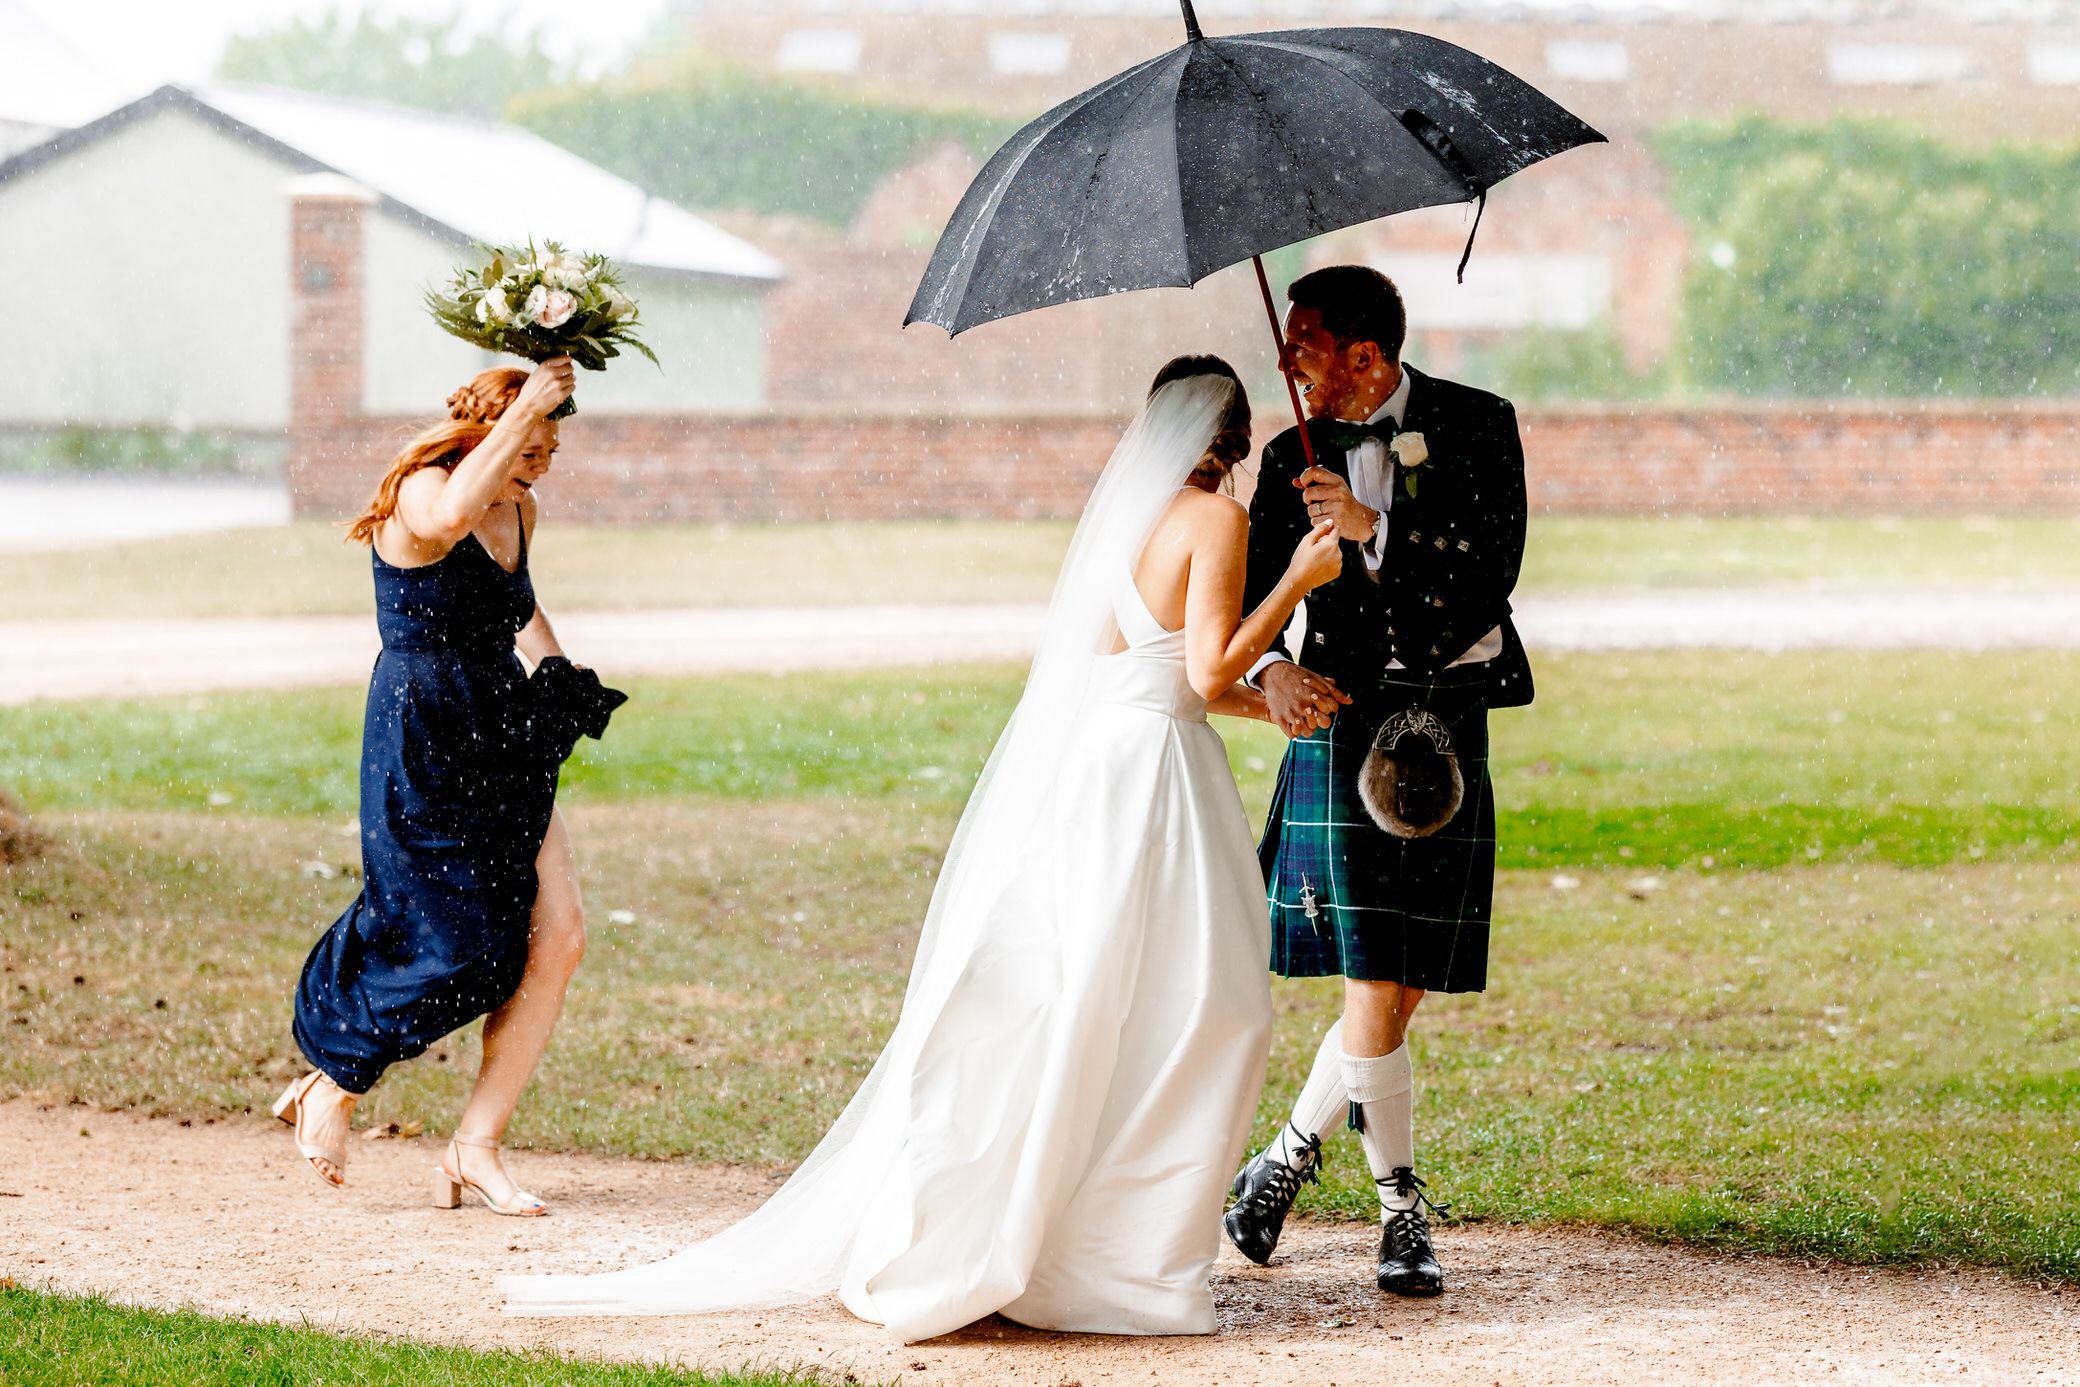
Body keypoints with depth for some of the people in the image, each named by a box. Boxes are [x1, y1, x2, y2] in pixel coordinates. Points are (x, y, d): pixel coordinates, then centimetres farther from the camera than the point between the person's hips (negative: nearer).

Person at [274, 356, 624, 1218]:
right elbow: (450, 517, -41)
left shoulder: (518, 512, 11)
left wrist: (556, 672, 17)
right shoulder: (421, 491, -14)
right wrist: (523, 410, -34)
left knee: (558, 936, -3)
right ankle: (330, 1088, 17)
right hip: (421, 741, -8)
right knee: (450, 946, -9)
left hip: (503, 743, 8)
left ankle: (476, 1147, 3)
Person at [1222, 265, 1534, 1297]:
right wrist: (1273, 670, -17)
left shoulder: (1477, 427, -1)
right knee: (1377, 998, -7)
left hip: (1447, 731, 0)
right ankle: (1401, 1208, 11)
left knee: (1398, 994, 2)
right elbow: (1248, 597, 3)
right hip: (1341, 724, 0)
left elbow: (1493, 570, -11)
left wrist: (1375, 526, -20)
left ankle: (1291, 1153, 25)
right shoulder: (1295, 458, 6)